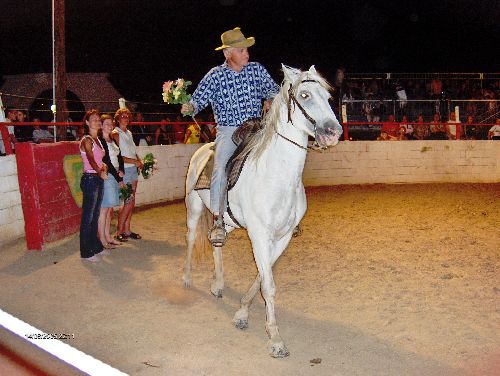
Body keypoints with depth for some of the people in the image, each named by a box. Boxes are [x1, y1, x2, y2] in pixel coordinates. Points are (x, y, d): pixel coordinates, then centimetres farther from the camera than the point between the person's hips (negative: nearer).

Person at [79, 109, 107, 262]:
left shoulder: (97, 139, 15)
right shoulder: (87, 140, -11)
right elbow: (91, 160, -23)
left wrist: (104, 166, -6)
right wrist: (100, 172, -35)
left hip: (99, 179, 8)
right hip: (90, 179, -8)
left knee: (95, 215, 16)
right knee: (88, 217, -2)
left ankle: (95, 246, 26)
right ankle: (86, 252, 5)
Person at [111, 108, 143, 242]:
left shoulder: (129, 133, 17)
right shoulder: (115, 134, -7)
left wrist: (139, 161, 3)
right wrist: (134, 161, -15)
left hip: (133, 169, 8)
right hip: (124, 170, -8)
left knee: (131, 202, 8)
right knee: (129, 201, -9)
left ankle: (127, 230, 15)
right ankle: (119, 232, 1)